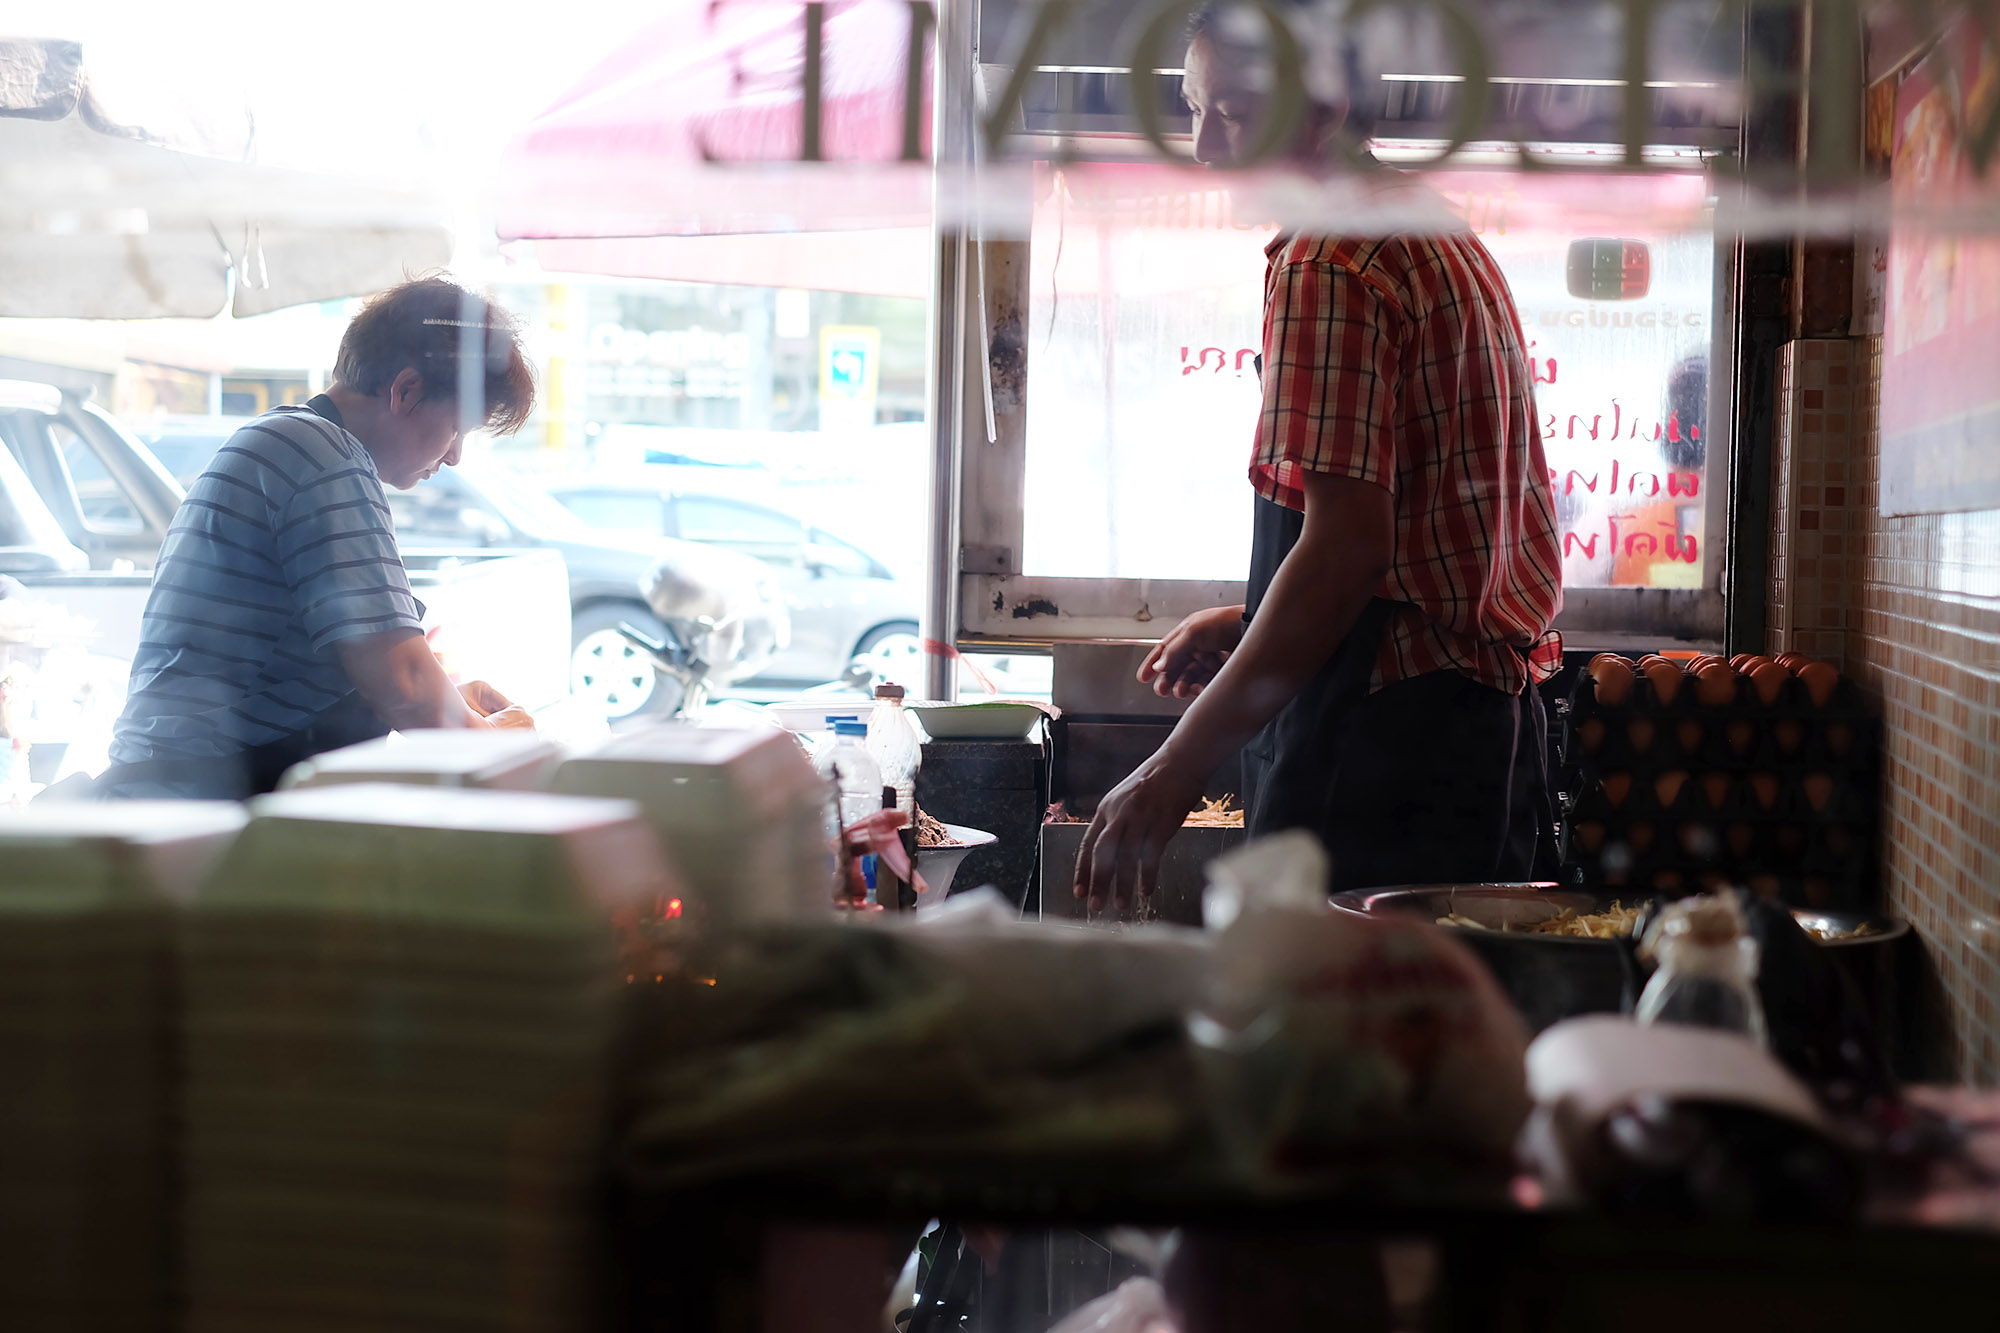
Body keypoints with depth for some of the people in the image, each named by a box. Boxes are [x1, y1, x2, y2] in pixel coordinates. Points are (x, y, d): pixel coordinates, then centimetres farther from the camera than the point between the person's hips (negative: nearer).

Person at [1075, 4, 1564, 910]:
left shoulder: (1328, 266, -12)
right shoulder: (1445, 241, 20)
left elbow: (1344, 545, -21)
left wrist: (1176, 769, -19)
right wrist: (1247, 629, 19)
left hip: (1385, 738, -10)